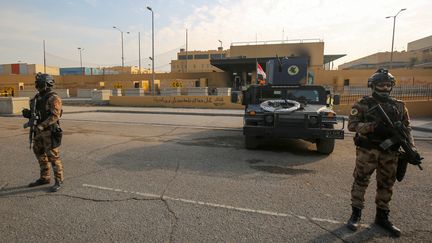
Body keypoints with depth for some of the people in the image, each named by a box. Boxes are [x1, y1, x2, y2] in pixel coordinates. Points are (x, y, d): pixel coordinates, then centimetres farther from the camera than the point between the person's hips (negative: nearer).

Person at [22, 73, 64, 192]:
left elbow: (55, 116, -23)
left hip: (50, 132, -9)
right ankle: (44, 178, 29)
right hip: (40, 131, 9)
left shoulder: (53, 98, -15)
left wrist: (41, 126, -28)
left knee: (53, 156, -3)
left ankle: (58, 181, 9)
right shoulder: (38, 97, 12)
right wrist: (28, 113, 0)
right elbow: (36, 113, 20)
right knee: (40, 154, 16)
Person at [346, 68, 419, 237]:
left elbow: (406, 128, 11)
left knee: (386, 185, 11)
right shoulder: (363, 104, -2)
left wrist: (411, 148, -2)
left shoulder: (399, 106, 10)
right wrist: (373, 126, -24)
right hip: (367, 151, -4)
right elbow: (351, 125, -10)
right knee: (361, 181, 3)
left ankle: (382, 217, 27)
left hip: (390, 153, 4)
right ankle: (356, 214, 16)